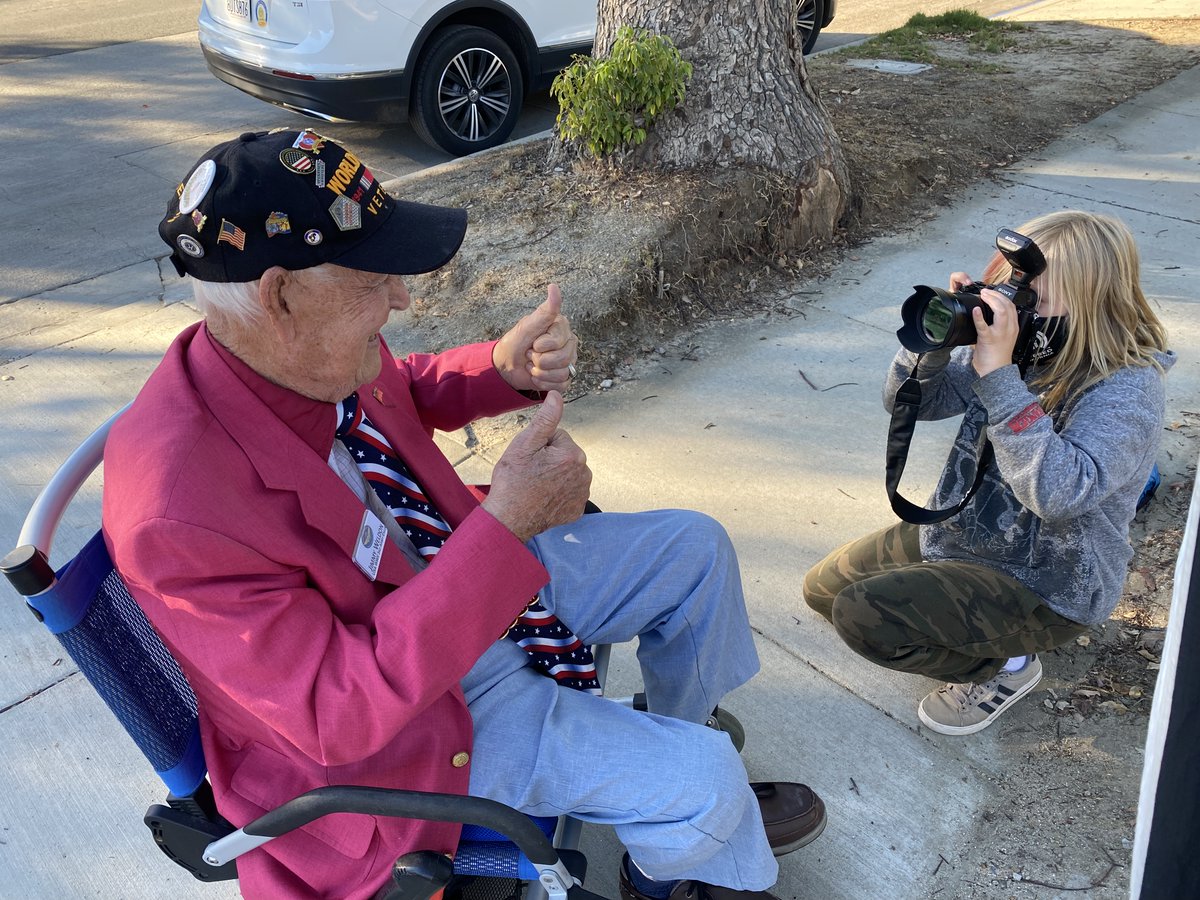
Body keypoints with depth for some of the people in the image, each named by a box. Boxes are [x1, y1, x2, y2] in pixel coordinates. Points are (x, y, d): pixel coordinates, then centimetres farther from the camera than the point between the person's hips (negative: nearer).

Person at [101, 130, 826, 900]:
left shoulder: (302, 351, -14)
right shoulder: (182, 511, -35)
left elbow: (408, 393, 9)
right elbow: (338, 713, -32)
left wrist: (509, 367, -13)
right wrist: (506, 527, -40)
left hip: (465, 565, 8)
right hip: (389, 715, -7)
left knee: (696, 549, 9)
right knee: (703, 782, -13)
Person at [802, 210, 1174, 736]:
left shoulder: (1128, 388, -25)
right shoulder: (1019, 344, -6)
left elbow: (1060, 492, -41)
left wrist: (998, 374, -42)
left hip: (1044, 586, -8)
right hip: (956, 534, 8)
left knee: (860, 616, -24)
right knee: (823, 588, 13)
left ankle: (1006, 664, 2)